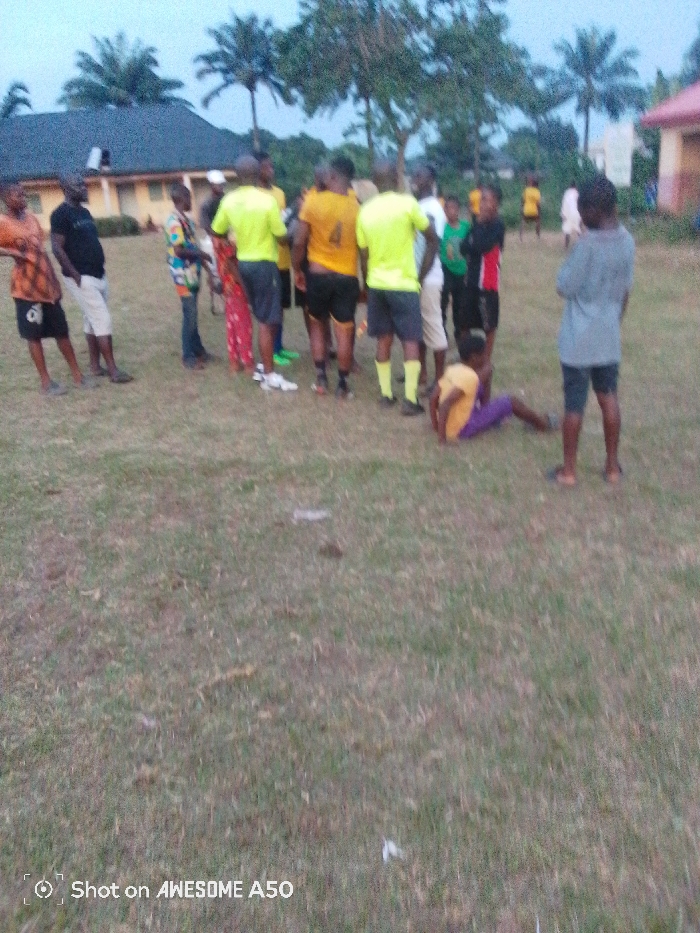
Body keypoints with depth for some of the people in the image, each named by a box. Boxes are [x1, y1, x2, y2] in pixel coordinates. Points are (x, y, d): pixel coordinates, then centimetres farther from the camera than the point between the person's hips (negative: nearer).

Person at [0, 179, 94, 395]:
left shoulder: (31, 217, 11)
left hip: (48, 285, 7)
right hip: (27, 288, -6)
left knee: (62, 331, 11)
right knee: (34, 335, 3)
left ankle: (77, 375, 19)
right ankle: (46, 382, 11)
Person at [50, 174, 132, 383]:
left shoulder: (84, 212, 14)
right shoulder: (61, 214, -13)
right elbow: (57, 248, -17)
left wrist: (99, 269, 16)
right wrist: (75, 275, -20)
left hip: (98, 275, 9)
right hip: (81, 278, -9)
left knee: (92, 321, 12)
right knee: (103, 319, -11)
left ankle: (95, 366, 19)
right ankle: (113, 370, -8)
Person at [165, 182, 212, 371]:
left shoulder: (185, 220, 12)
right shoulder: (175, 222, -16)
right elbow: (179, 250, -21)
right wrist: (200, 254, -11)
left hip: (192, 274, 9)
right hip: (184, 275, -9)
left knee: (192, 314, 16)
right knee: (190, 315, -4)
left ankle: (198, 350, 25)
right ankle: (188, 357, 4)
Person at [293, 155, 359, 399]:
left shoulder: (313, 200, -7)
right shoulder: (357, 207, -4)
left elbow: (299, 242, -7)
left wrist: (297, 270, 7)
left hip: (318, 274, 0)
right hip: (347, 277, 0)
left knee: (317, 325, 18)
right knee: (344, 331, 7)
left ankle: (321, 378, 15)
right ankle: (343, 384, 11)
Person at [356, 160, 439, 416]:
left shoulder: (365, 211, 3)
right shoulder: (407, 203, -9)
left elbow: (364, 256, 7)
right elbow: (433, 240, -2)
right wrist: (421, 275, 7)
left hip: (376, 284, 5)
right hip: (404, 284, -4)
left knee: (384, 339, 12)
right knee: (410, 340, 0)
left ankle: (386, 394, 15)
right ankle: (410, 399, -4)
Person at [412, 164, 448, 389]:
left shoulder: (432, 208, -12)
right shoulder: (417, 206, 14)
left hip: (427, 278, -9)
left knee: (433, 325, -2)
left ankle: (440, 378, 5)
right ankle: (422, 372, 24)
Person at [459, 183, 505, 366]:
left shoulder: (497, 225, -11)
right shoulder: (479, 222, 9)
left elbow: (482, 246, -24)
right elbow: (464, 247, 4)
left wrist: (480, 224, -13)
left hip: (487, 281, -7)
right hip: (471, 279, 7)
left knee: (489, 324, 4)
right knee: (464, 322, 13)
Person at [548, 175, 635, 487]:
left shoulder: (587, 244, -20)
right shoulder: (627, 241, 2)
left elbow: (564, 287, -14)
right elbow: (625, 291, 11)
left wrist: (569, 262, -1)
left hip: (579, 340, -6)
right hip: (609, 337, 6)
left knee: (574, 404, 3)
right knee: (609, 398, 15)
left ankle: (568, 470, 13)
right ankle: (612, 465, 23)